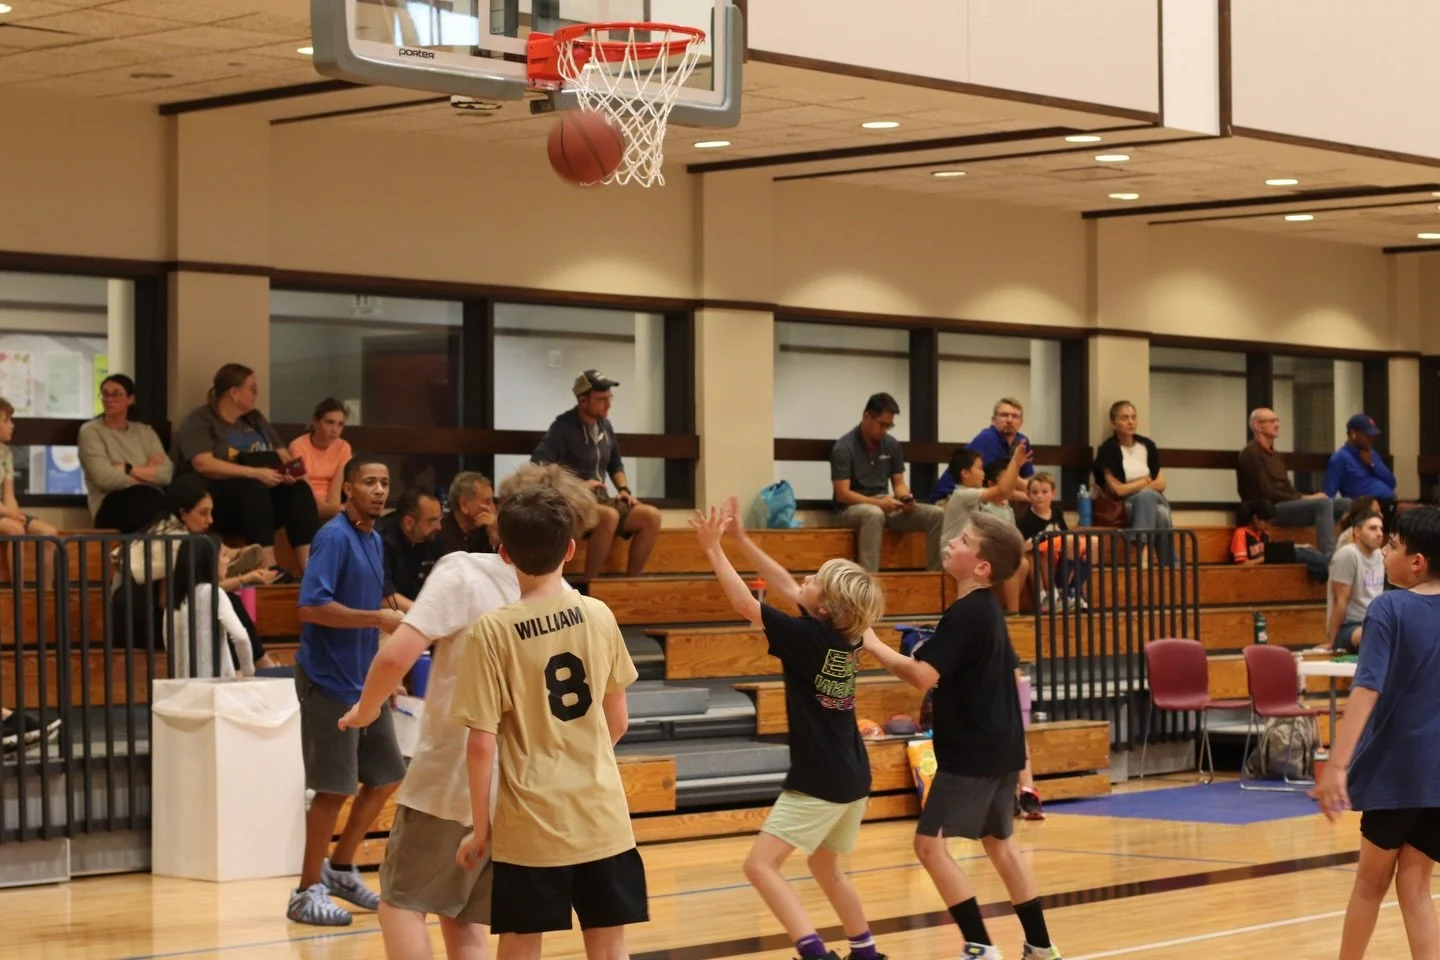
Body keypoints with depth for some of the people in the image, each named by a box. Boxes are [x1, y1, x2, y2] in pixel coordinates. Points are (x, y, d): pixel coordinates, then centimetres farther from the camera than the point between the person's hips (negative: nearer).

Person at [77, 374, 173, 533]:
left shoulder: (145, 432, 22)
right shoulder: (91, 431, 8)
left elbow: (166, 474, 7)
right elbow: (104, 478, -7)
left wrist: (128, 469, -4)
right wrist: (149, 473, 6)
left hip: (151, 499, 4)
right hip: (113, 504, -4)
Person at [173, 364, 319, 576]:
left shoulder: (254, 418, 17)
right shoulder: (199, 422, -6)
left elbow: (282, 454, 18)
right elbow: (204, 465, -22)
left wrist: (290, 469, -8)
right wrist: (256, 473, -28)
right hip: (212, 499, -6)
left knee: (298, 489, -21)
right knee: (252, 488, -36)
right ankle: (269, 568, -44)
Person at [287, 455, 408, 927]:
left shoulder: (373, 539, 12)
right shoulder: (334, 537, -15)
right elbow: (312, 606, -25)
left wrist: (394, 615, 10)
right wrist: (378, 618, -24)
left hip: (364, 680, 9)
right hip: (329, 681, -9)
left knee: (385, 777, 13)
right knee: (334, 788, -5)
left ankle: (340, 869, 28)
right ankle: (307, 892, 6)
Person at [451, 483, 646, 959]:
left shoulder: (492, 631, -11)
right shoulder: (600, 616, 1)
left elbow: (482, 745, -11)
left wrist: (480, 828, 0)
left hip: (531, 828, -3)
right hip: (603, 818, 3)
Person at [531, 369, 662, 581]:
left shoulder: (605, 425, 13)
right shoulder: (564, 427, -9)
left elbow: (616, 465, 28)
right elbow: (537, 466, -21)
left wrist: (624, 489, 7)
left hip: (600, 499, 7)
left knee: (651, 516, -15)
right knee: (609, 516, -38)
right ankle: (590, 584, -28)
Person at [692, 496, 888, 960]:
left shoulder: (809, 637, -17)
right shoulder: (843, 634, 4)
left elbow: (745, 604, -14)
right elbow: (787, 588, 14)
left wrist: (713, 548, -6)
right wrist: (741, 539, 13)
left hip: (819, 781, -9)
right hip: (853, 777, 9)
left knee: (761, 864, -10)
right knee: (825, 866, 25)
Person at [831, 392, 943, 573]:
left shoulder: (892, 445, 7)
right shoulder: (844, 448, -12)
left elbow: (898, 483, 12)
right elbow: (842, 494, -16)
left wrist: (905, 497, -12)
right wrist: (878, 503, -25)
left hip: (885, 506, 6)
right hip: (853, 508, -6)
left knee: (936, 514, -13)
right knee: (874, 514, -42)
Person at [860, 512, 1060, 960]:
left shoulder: (965, 613, -18)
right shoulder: (988, 609, 11)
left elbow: (922, 675, -24)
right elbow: (1009, 671, 23)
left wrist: (873, 644, -15)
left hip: (972, 751, -10)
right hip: (1000, 745, 10)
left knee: (930, 843, -8)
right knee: (999, 841, 20)